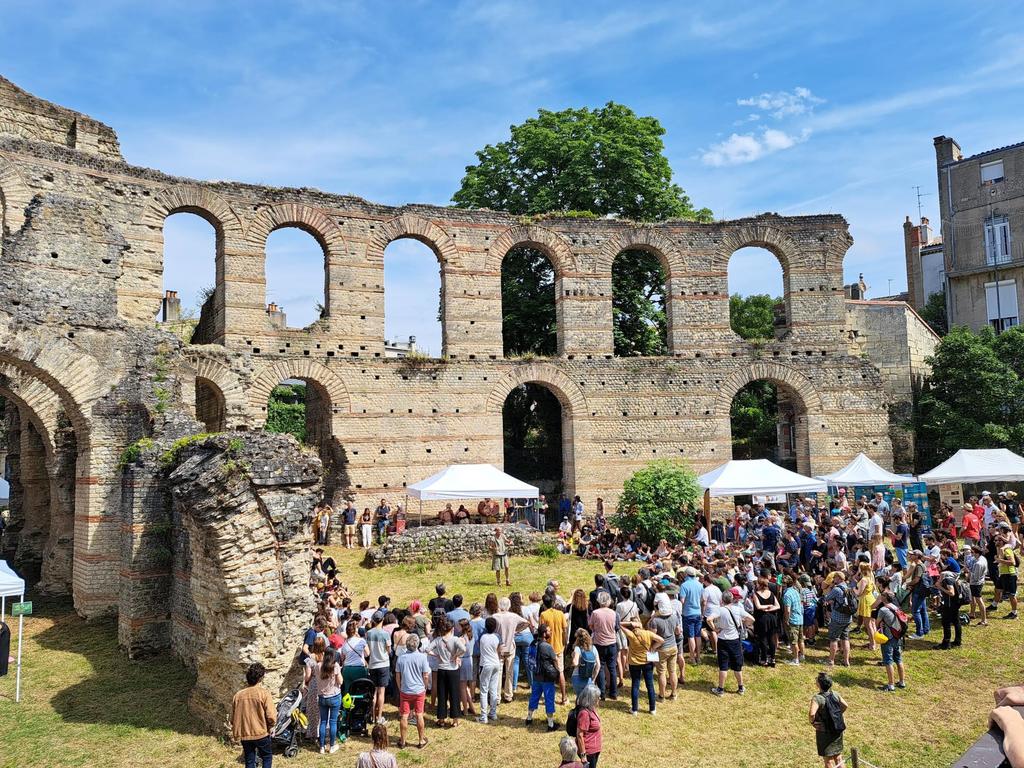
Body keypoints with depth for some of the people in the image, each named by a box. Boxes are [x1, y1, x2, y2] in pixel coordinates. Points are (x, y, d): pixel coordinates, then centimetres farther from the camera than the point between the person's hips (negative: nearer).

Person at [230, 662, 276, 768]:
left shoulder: (238, 695, -1)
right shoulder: (264, 693, -15)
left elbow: (233, 719, 6)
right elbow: (271, 717, -16)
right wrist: (270, 727, 5)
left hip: (244, 735, 4)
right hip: (261, 734, -3)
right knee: (267, 757, 17)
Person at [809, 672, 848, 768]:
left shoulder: (817, 698, -26)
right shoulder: (835, 694, -7)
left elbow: (812, 714, -38)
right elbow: (844, 706, 8)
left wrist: (812, 722, -19)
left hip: (824, 732, -6)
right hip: (838, 730, 6)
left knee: (828, 759, 10)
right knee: (838, 756, 21)